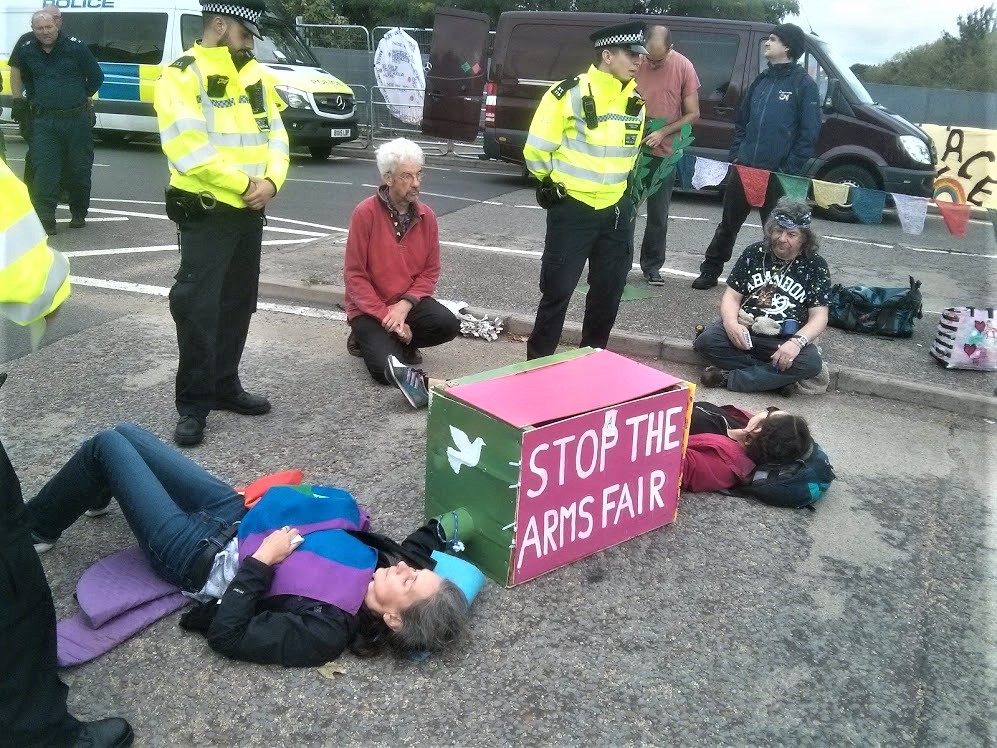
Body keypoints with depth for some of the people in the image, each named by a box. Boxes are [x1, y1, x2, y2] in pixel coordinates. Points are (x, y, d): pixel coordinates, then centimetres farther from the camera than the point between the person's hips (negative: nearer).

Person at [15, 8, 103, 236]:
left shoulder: (75, 47, -5)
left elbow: (96, 77, 4)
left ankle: (79, 214, 23)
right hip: (44, 121, 2)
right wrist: (35, 101, 17)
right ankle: (46, 219, -8)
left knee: (79, 169, 7)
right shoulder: (27, 52, 6)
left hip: (77, 119, -2)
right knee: (44, 170, -8)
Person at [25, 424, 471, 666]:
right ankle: (95, 496, 53)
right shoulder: (378, 561, -19)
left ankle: (32, 531, 30)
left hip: (201, 555, -7)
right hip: (235, 513, 7)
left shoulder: (325, 631, -35)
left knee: (106, 446, 1)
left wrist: (260, 561, -31)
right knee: (124, 433, 17)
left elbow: (226, 636, -31)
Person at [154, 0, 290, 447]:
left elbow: (274, 134, 9)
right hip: (205, 211, -7)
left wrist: (270, 181, -10)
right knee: (198, 307, -7)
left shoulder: (254, 74, 12)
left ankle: (225, 386, 26)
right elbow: (190, 148, -20)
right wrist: (245, 182, -16)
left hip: (250, 210, 7)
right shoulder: (181, 76, -10)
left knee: (238, 304, 13)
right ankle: (193, 405, 4)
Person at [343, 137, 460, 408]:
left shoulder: (426, 215, -1)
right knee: (386, 370, -25)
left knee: (449, 325, -24)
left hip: (409, 303, 5)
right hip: (370, 308, -5)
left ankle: (397, 341, 3)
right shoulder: (365, 213, -15)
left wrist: (404, 305, -15)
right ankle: (365, 339, 8)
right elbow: (354, 275, -13)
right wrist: (386, 316, -19)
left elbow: (430, 271, 2)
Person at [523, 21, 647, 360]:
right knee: (558, 289, -1)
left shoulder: (636, 100, 6)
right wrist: (554, 183, 5)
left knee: (609, 289, 11)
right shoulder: (570, 94, -13)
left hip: (616, 210, 6)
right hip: (573, 209, -6)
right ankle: (538, 361, 13)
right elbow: (536, 150, -8)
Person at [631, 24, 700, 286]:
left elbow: (692, 114, -2)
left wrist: (663, 132, -14)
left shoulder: (684, 67, -7)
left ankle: (652, 265, 21)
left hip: (664, 153, 0)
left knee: (658, 214, 9)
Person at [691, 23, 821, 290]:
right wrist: (735, 155, 6)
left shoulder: (804, 85, -4)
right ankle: (710, 272, 26)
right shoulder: (761, 81, 14)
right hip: (743, 168, 5)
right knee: (727, 225, 13)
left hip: (776, 175, -5)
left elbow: (809, 133, -9)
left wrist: (789, 171, -14)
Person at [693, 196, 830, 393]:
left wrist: (797, 342, -24)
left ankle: (729, 378, -26)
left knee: (811, 362, -33)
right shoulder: (754, 253, 7)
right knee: (706, 341, -28)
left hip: (786, 340, -1)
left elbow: (818, 316, -3)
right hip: (744, 331, 1)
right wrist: (731, 323, -19)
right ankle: (778, 376, -23)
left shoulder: (815, 266, 2)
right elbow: (732, 296, 5)